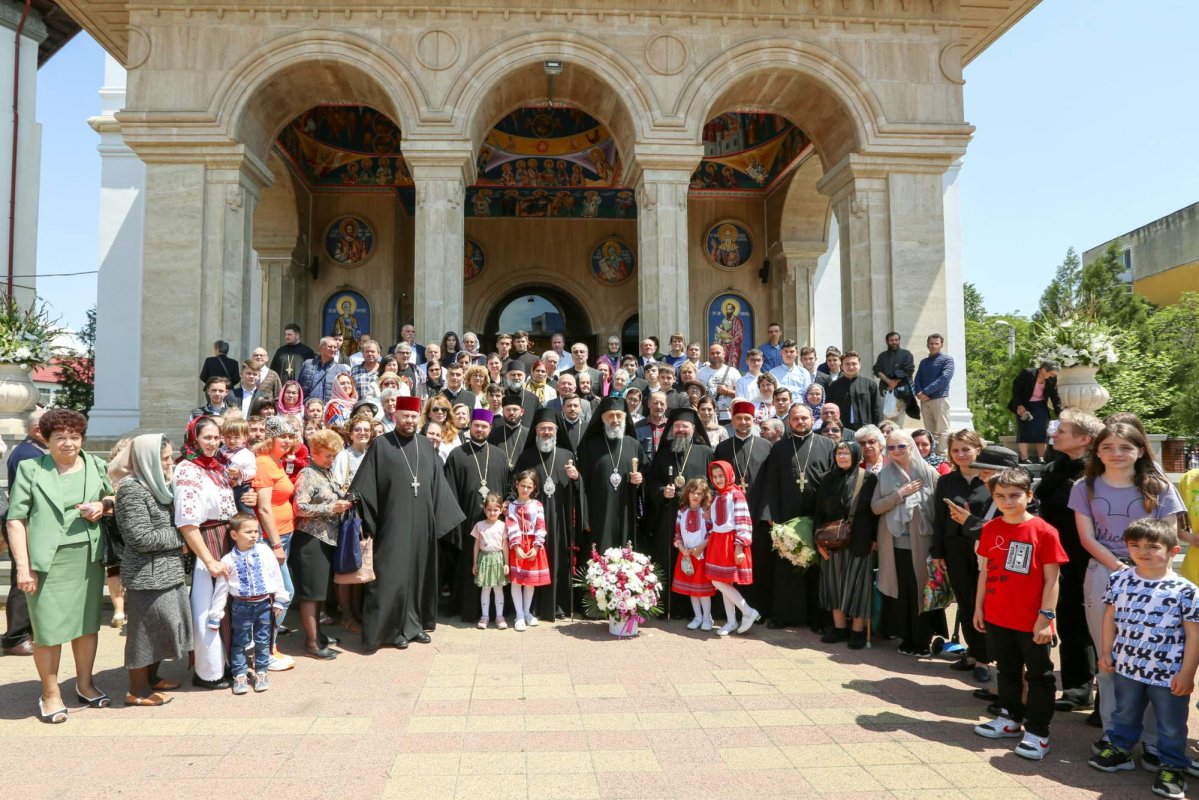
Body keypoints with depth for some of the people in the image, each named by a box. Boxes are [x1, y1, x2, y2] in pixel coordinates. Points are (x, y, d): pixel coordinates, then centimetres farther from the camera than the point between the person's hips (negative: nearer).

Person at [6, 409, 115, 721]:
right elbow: (16, 519, -6)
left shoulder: (96, 466, 8)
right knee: (48, 629, 2)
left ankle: (84, 684, 29)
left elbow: (115, 500, 21)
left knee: (88, 623, 13)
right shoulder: (30, 469, -3)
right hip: (48, 561, -4)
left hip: (88, 559, 4)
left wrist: (103, 505, -4)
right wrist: (22, 565, -12)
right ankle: (50, 694, 19)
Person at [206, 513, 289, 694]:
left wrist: (279, 601, 2)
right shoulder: (228, 560, -9)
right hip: (241, 606, -1)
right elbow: (221, 589, -3)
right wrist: (215, 616, -1)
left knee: (263, 641, 11)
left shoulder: (264, 552, -8)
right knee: (239, 642, 10)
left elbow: (276, 576, 0)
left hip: (264, 604, 1)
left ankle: (261, 672, 26)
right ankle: (240, 675, 24)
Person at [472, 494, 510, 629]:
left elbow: (505, 546, -1)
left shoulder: (502, 526, -3)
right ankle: (485, 616, 16)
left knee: (498, 588, 6)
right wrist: (475, 563, 5)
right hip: (484, 558, 1)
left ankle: (499, 616, 15)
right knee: (485, 588, 7)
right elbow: (477, 545, 5)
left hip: (498, 558, -1)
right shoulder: (479, 525, 0)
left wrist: (506, 563, -3)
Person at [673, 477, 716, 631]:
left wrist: (701, 546, -17)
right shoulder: (682, 512, 4)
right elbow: (677, 533, 5)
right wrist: (682, 549, -8)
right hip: (686, 553, 4)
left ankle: (707, 618, 11)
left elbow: (712, 532, -9)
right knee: (690, 587, 9)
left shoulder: (706, 511, -5)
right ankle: (697, 617, 20)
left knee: (703, 587, -1)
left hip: (703, 553, -4)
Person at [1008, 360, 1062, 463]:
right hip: (1024, 406, -4)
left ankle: (1041, 459, 2)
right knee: (1024, 432, -8)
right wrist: (1019, 405, -21)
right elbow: (1015, 388, -15)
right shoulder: (1027, 374, -21)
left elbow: (1055, 397, -1)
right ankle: (1024, 459, -9)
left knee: (1041, 433, 0)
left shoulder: (1052, 379, -7)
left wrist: (1060, 413, -9)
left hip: (1040, 407, 4)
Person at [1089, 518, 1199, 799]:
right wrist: (1106, 652, 5)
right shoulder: (1119, 580, -5)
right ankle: (1120, 749, 42)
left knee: (1172, 726, 13)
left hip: (1169, 673, -3)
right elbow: (1110, 617, 6)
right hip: (1126, 666, 4)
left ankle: (1173, 767, 32)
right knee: (1125, 714, 23)